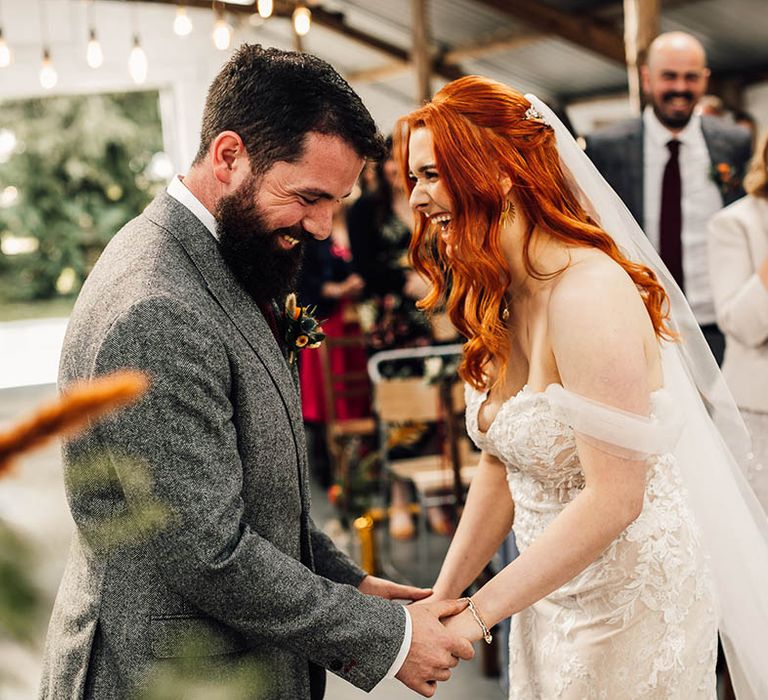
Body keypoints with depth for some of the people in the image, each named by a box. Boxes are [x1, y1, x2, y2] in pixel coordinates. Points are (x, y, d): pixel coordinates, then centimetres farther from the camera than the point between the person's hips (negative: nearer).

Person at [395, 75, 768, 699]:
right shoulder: (499, 301, 2)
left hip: (631, 598, -8)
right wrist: (441, 598, -2)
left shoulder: (588, 294, -25)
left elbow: (614, 498, -27)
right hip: (547, 595, 8)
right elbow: (501, 466, 5)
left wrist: (479, 613, -23)